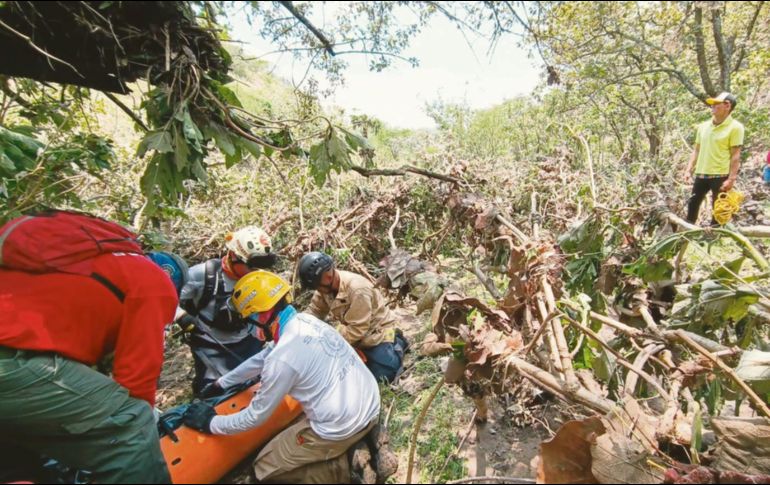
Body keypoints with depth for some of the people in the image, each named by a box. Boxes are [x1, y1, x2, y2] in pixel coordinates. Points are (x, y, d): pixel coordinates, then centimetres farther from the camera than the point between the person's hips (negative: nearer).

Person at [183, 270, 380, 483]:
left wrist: (211, 423, 9)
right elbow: (263, 358, 16)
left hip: (342, 427, -7)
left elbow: (256, 416, -5)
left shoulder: (283, 358, -21)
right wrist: (220, 383, 23)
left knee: (266, 466, 13)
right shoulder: (306, 320, 1)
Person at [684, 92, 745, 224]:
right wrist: (689, 169, 7)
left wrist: (731, 179, -15)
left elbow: (735, 155, -10)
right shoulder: (703, 126, 8)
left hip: (721, 176, -5)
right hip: (701, 174, 5)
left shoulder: (735, 127, -8)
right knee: (692, 204, 10)